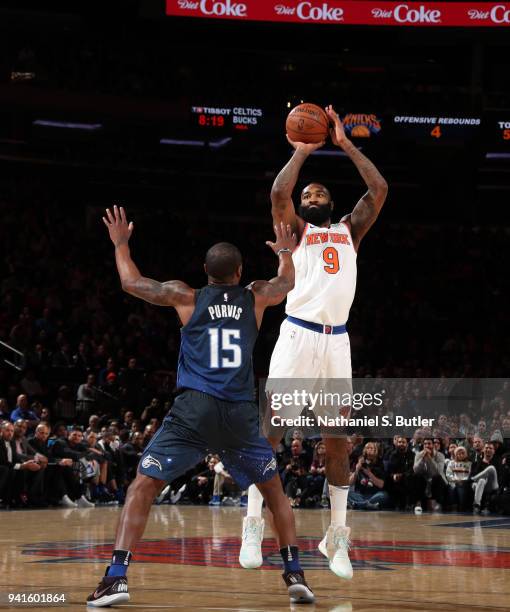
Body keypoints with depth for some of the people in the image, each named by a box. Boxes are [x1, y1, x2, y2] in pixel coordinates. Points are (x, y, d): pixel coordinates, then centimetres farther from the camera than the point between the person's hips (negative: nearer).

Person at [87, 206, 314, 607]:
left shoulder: (187, 298, 8)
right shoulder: (256, 298, 13)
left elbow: (132, 282, 18)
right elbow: (288, 283, 36)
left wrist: (121, 245, 34)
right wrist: (285, 252, 55)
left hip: (193, 411, -2)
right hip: (241, 414, 2)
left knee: (142, 489, 2)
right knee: (275, 492, 21)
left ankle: (117, 578, -12)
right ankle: (295, 575, 15)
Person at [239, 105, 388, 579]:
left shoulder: (350, 230, 20)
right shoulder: (295, 230, 11)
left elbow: (379, 189, 9)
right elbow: (278, 192, -8)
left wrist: (346, 144, 11)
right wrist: (302, 153, 5)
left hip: (337, 341, 3)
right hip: (298, 335, -3)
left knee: (337, 439, 5)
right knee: (270, 430, -5)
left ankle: (337, 537, 11)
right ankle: (253, 526, 1)